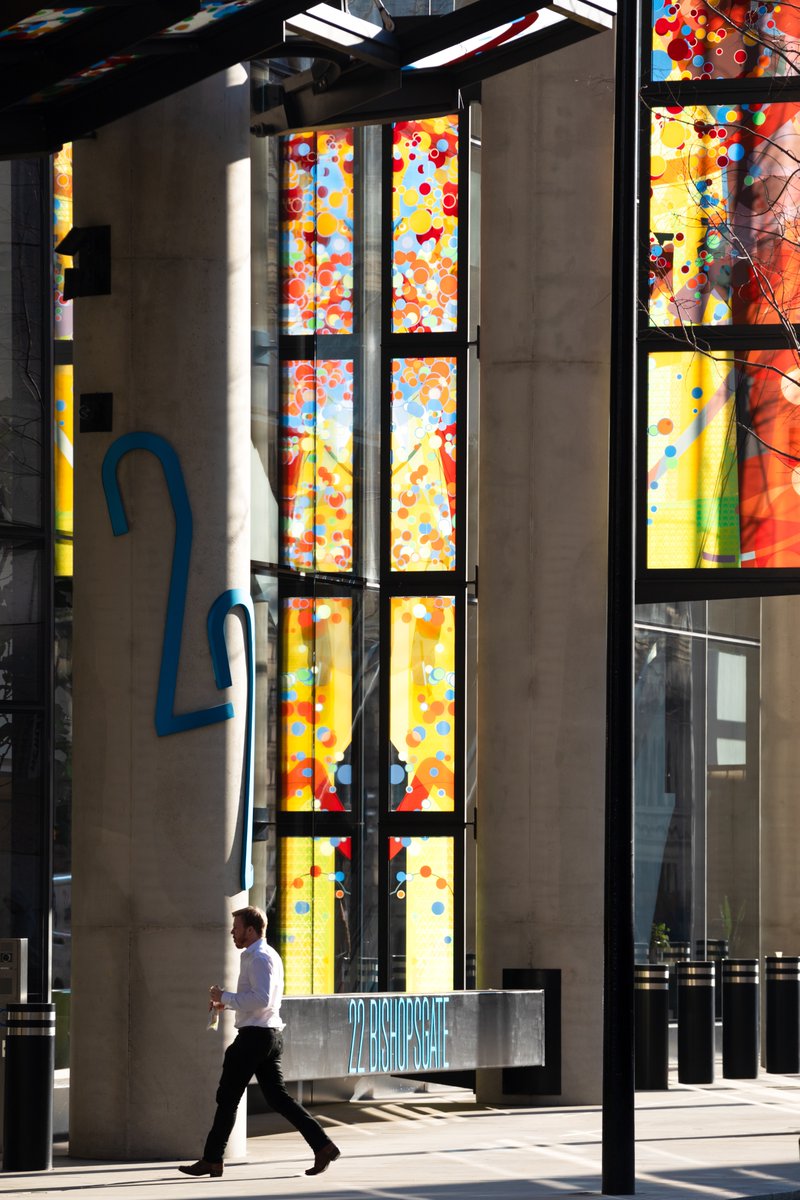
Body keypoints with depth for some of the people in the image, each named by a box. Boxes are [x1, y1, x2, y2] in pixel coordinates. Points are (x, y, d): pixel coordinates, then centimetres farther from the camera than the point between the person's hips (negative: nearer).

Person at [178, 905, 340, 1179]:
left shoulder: (259, 958, -14)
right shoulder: (267, 955, 19)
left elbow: (261, 999, -25)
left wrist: (225, 997, -17)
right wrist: (227, 1002, 16)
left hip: (255, 1036, -10)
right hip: (270, 1035, 10)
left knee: (227, 1099, -1)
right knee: (277, 1097, 7)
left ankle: (211, 1161, 5)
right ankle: (323, 1146, -1)